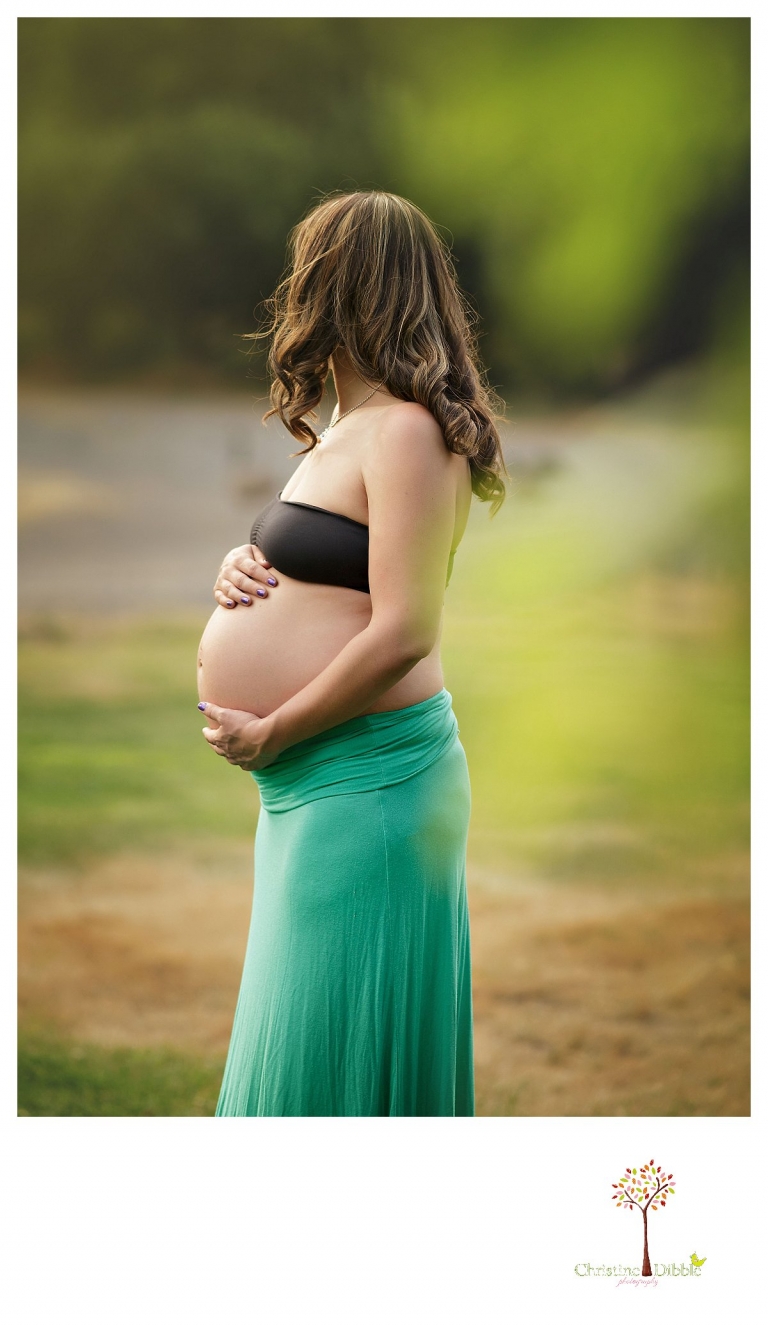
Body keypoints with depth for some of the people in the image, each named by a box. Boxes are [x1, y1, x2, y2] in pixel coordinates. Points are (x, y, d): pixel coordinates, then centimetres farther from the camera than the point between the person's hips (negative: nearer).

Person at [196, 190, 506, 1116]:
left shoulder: (408, 433, -16)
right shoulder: (343, 432, 15)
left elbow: (405, 633, -23)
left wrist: (266, 736, -15)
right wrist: (240, 566, 3)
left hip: (366, 781, -10)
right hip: (308, 783, 10)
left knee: (332, 1052, -1)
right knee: (297, 1034, 17)